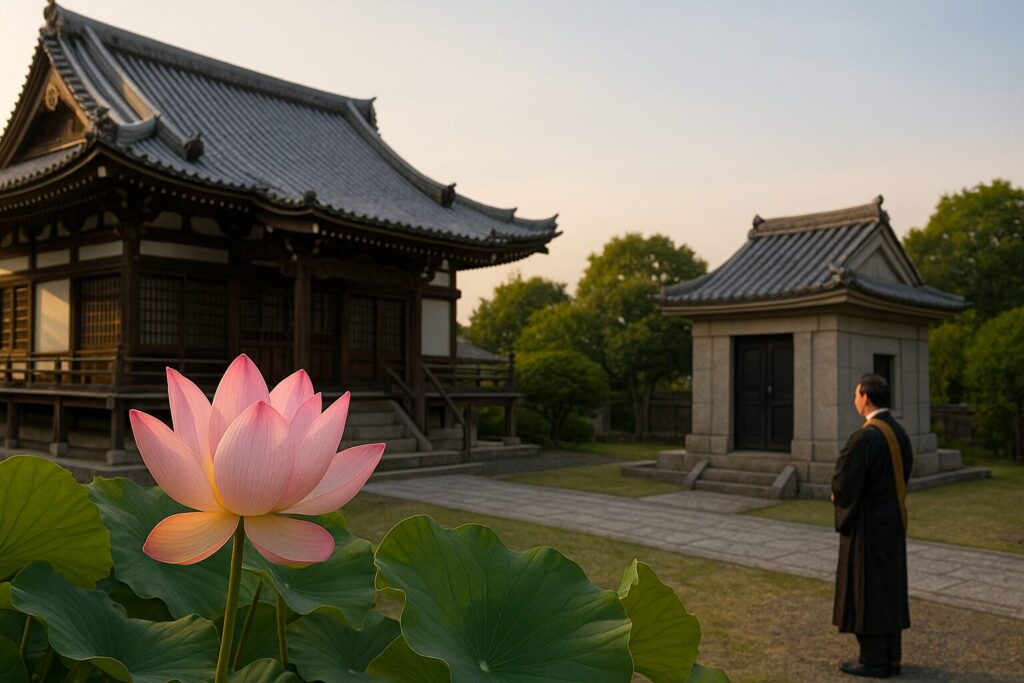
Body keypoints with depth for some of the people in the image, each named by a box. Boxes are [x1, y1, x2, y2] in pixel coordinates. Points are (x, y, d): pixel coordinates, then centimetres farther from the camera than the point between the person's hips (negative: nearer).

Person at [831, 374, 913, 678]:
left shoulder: (865, 437, -23)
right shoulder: (899, 433, 6)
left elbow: (843, 484, -21)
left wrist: (838, 496, 2)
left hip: (866, 523, -9)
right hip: (893, 519, 9)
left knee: (865, 588, 0)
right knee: (890, 585, 14)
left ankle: (874, 660, 7)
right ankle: (891, 656, 21)